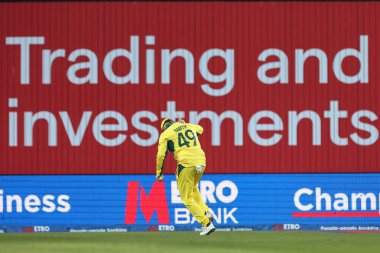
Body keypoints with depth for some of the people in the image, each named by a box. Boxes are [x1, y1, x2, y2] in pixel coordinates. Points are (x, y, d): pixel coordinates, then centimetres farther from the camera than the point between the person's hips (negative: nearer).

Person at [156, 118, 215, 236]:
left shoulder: (165, 134, 6)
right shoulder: (189, 126, 20)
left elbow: (161, 155, -1)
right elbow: (200, 129, 43)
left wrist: (159, 173, 9)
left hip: (186, 163, -6)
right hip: (201, 161, 6)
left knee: (187, 198, 2)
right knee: (193, 188, 32)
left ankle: (206, 223, -13)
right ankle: (206, 213, 14)